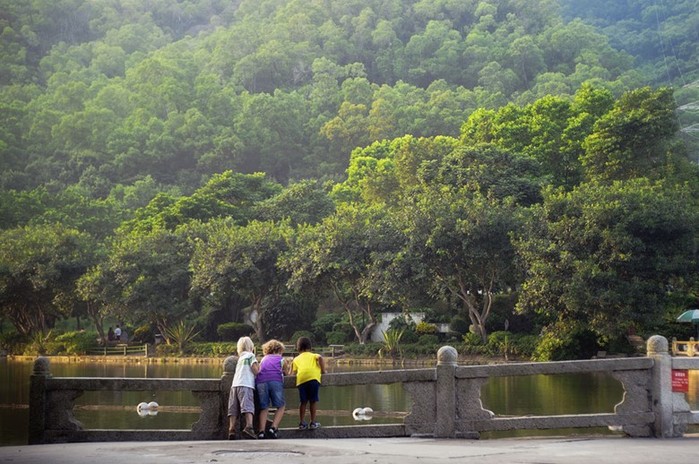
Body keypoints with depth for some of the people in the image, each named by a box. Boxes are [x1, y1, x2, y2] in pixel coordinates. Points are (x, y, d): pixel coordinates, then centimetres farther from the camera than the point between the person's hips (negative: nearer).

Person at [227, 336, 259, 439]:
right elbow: (255, 371, -3)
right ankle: (249, 427, -35)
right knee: (248, 407, -17)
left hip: (234, 385, 7)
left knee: (233, 409, 1)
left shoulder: (240, 358, 28)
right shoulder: (250, 355, 7)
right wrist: (259, 367, 17)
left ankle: (231, 429, -11)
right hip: (246, 385, -6)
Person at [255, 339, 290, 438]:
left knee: (264, 408, 8)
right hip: (275, 381, -3)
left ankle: (261, 431, -8)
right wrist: (287, 367, 53)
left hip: (261, 381, 3)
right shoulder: (281, 359, 23)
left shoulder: (263, 359, 30)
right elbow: (286, 373, 32)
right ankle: (273, 427, -9)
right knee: (281, 406, 8)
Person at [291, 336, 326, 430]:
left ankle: (302, 423, 15)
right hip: (313, 377, -1)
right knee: (313, 401, 8)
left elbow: (293, 372, 19)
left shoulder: (296, 359, 29)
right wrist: (323, 370, 10)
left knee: (303, 402, 12)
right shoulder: (314, 355, 27)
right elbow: (320, 358, 4)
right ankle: (313, 423, 11)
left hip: (301, 379, 1)